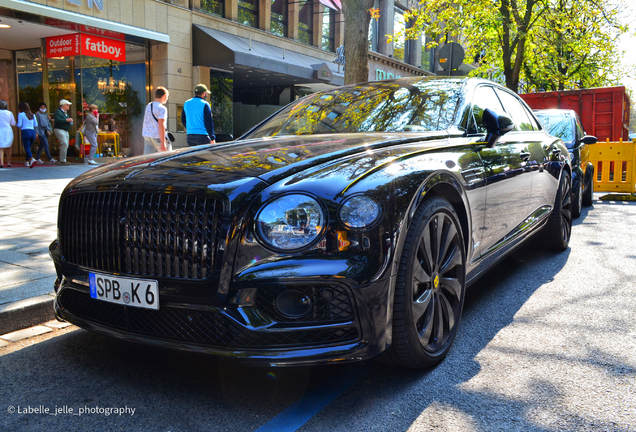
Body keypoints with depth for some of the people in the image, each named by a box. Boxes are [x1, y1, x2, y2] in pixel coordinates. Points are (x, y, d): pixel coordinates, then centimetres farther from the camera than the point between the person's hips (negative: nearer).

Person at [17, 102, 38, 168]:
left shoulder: (20, 114, -3)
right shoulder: (32, 115, 12)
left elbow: (19, 125, -6)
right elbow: (36, 125, 12)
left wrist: (17, 125, 16)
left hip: (25, 132, -5)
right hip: (32, 132, 5)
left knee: (27, 148, -8)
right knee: (28, 147, 17)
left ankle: (32, 159, -30)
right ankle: (27, 161, 22)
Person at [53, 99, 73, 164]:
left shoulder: (66, 113, 20)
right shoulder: (58, 112, -9)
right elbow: (58, 120, -24)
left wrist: (70, 121, 4)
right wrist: (66, 120, -20)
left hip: (65, 131, 10)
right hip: (59, 130, -10)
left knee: (66, 145, 8)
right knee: (64, 144, -18)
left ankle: (63, 160, 15)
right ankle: (62, 160, -15)